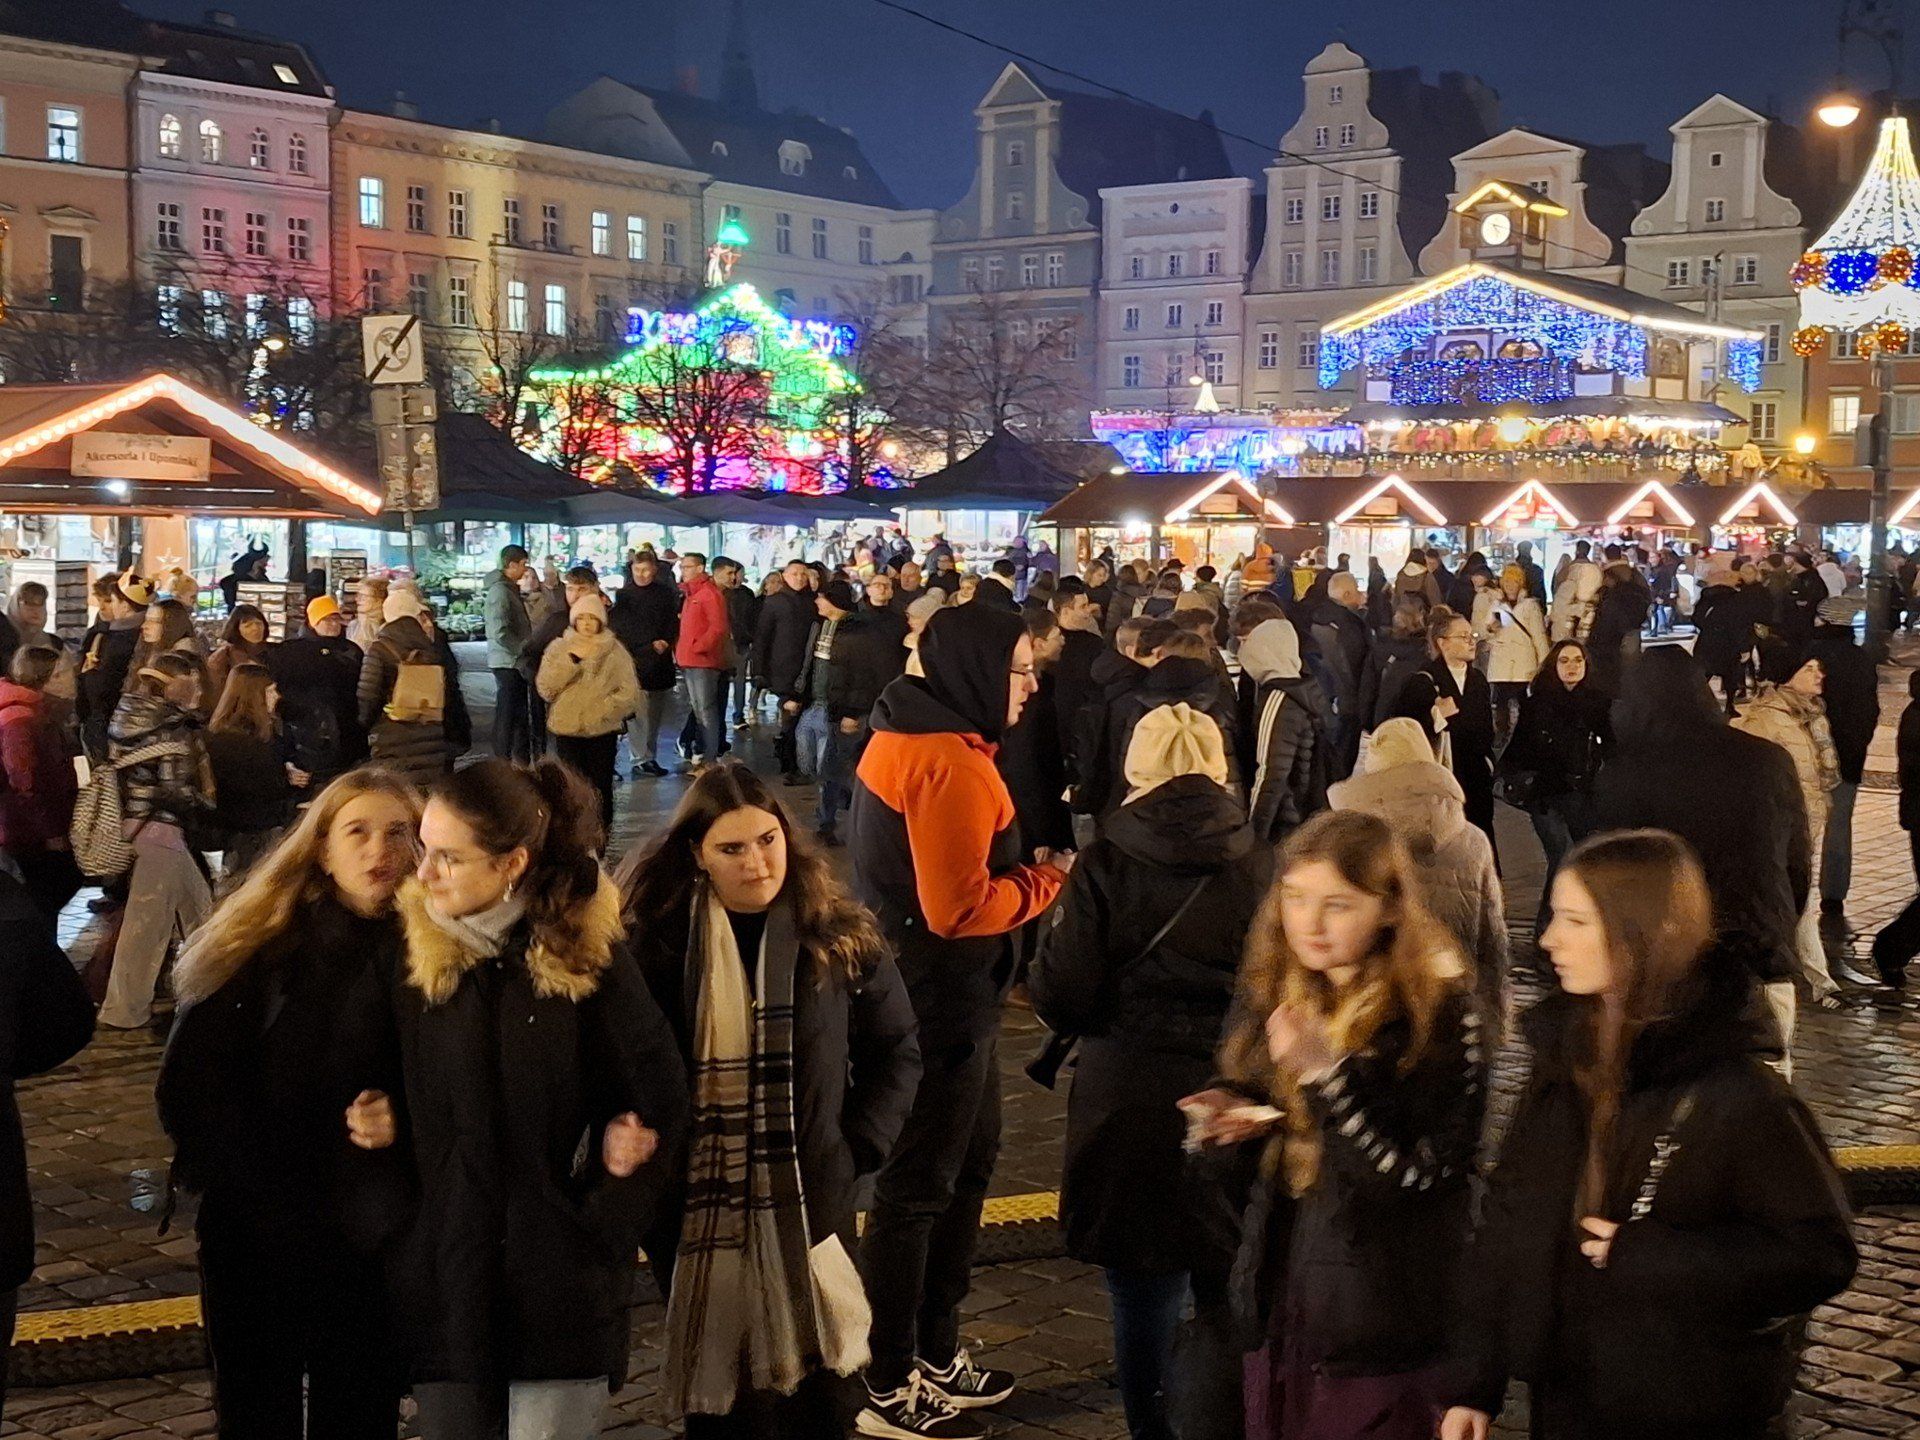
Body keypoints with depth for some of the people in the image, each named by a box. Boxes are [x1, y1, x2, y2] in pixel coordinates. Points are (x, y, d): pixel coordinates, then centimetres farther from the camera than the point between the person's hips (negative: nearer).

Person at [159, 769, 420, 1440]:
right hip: (254, 1238, 0)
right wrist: (276, 1195, -10)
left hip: (375, 1240, 0)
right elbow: (189, 1092, -6)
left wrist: (404, 1119, -18)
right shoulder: (261, 951, -5)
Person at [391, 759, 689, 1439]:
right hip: (445, 1279, 3)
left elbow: (659, 1102, -4)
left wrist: (602, 1229, -10)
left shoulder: (584, 955, -8)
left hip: (562, 1284, -2)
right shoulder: (413, 957, 0)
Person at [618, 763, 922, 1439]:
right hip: (694, 1213, -1)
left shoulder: (837, 935, -1)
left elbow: (894, 1050, 7)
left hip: (810, 1207, 1)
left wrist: (857, 1149, -1)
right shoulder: (653, 939, -7)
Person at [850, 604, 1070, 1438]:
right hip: (937, 1003, -10)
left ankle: (934, 1351, 34)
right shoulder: (948, 762, -23)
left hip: (936, 995, 10)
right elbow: (959, 906, -25)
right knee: (917, 1186, 1)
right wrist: (1049, 883, -11)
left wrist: (1028, 876, 1)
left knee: (966, 1162, 21)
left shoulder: (916, 735, 9)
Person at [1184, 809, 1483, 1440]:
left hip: (1381, 1313, -6)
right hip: (1277, 1290, 6)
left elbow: (1419, 1179, -22)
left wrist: (1325, 1074, -30)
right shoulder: (1271, 991, 1)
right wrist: (1232, 1112, -5)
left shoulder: (1440, 1016, -17)